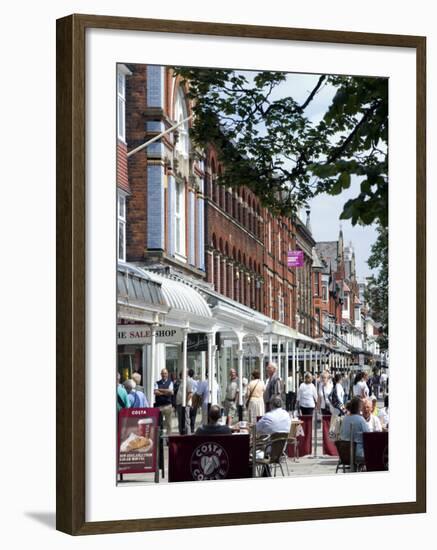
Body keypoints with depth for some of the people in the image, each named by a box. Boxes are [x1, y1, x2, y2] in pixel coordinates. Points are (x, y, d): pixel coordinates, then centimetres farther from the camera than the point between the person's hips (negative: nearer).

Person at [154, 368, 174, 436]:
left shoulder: (170, 382, 8)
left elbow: (171, 392, -7)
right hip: (159, 405, 1)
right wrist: (165, 393, -8)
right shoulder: (157, 383, 10)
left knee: (168, 422, 1)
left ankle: (168, 435, 5)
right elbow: (155, 392, -5)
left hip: (167, 405, -1)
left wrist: (160, 390, -4)